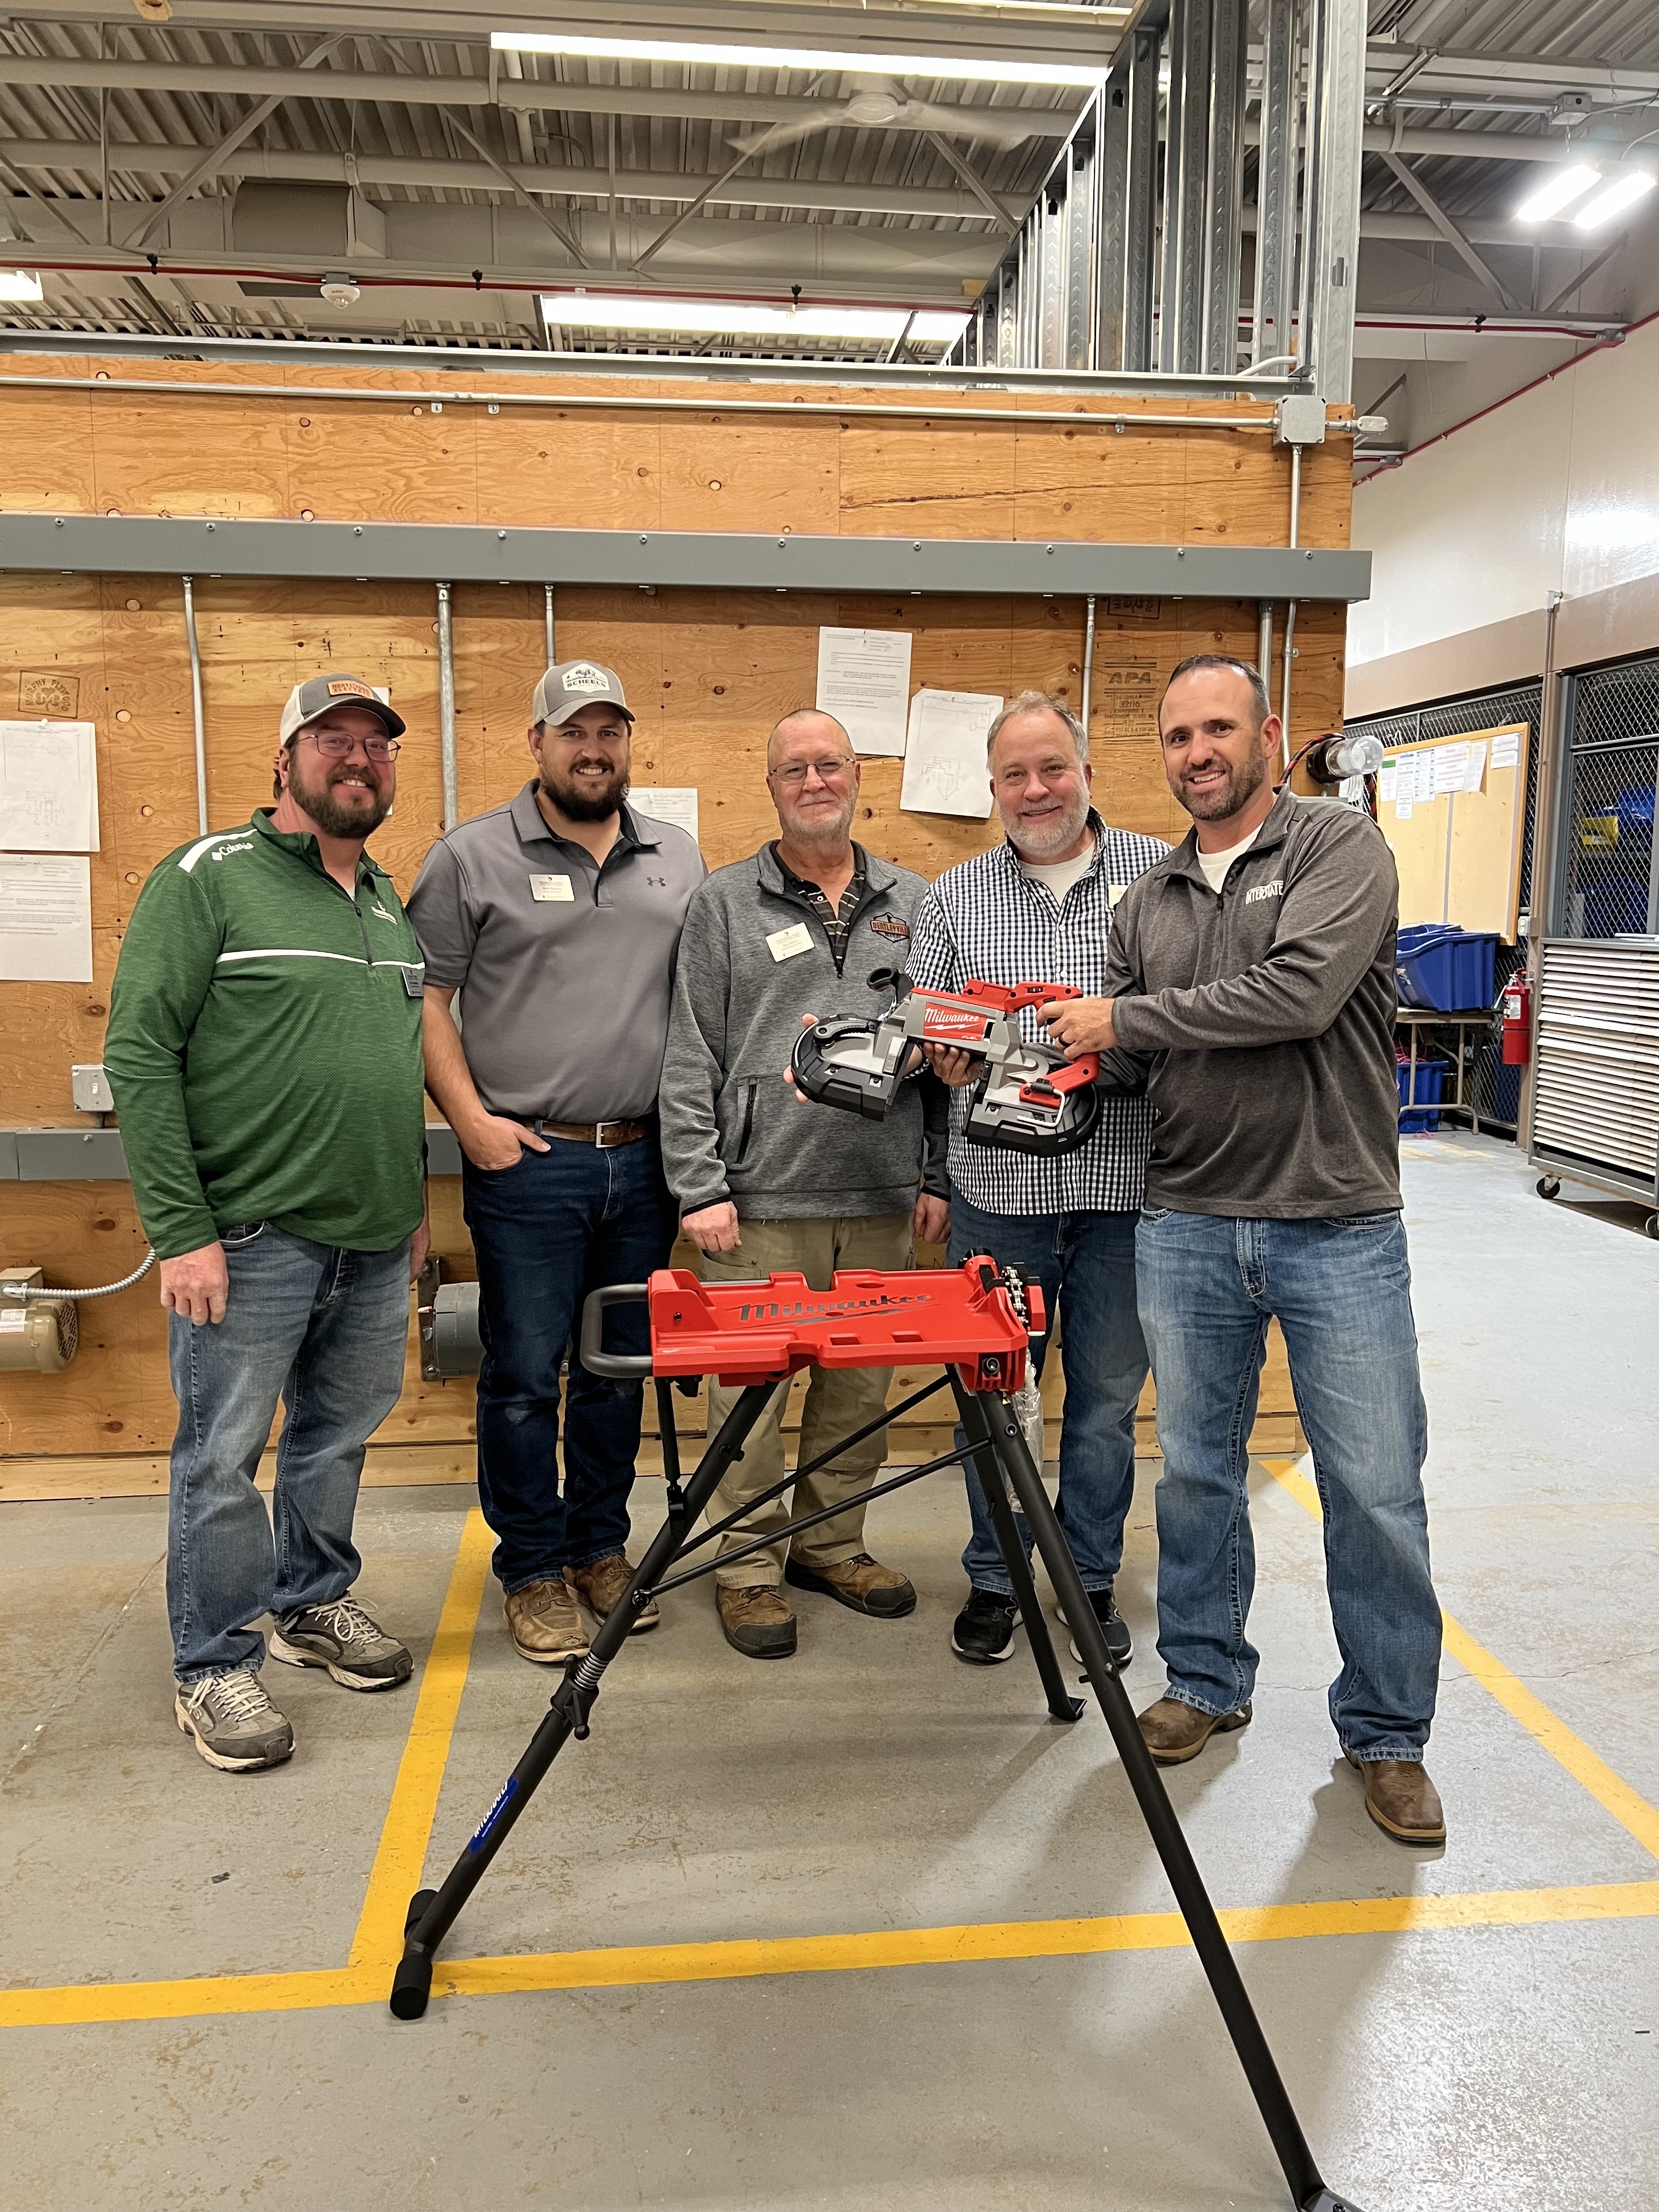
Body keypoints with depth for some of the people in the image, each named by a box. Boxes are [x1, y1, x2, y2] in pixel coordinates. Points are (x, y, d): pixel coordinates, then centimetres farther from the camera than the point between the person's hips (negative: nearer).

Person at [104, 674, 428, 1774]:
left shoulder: (395, 903, 14)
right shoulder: (207, 878, -7)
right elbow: (139, 1052, -12)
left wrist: (416, 1200, 19)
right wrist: (181, 1230, -16)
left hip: (376, 1241, 6)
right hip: (252, 1239, -6)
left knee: (339, 1439, 18)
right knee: (225, 1458, 4)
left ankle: (315, 1601, 38)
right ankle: (216, 1665, 21)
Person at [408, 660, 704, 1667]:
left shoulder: (679, 858, 11)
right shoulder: (473, 856, 0)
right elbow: (426, 998, -2)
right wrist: (470, 1118, -10)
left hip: (646, 1159, 4)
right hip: (526, 1162, -4)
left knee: (622, 1368, 14)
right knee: (525, 1376, 3)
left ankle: (601, 1544, 31)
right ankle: (534, 1568, 19)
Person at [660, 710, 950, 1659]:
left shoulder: (914, 904, 12)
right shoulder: (726, 903, 4)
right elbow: (691, 1059, -1)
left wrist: (939, 1176, 7)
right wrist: (701, 1186, -8)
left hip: (883, 1198, 3)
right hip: (762, 1199, -3)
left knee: (862, 1385, 11)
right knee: (751, 1385, 2)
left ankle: (835, 1544, 29)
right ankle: (751, 1564, 18)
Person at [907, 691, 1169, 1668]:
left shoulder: (1163, 874, 4)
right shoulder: (955, 896, 9)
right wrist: (944, 1058, -11)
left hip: (1122, 1179, -1)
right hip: (998, 1186, 1)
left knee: (1108, 1397, 10)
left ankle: (1092, 1579, 28)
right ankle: (996, 1577, 27)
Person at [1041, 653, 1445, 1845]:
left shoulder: (1341, 846, -5)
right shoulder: (1149, 900, 11)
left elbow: (1301, 992, -21)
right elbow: (1120, 1060, 13)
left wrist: (1127, 1019, -13)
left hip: (1338, 1231, -4)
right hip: (1188, 1229, 4)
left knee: (1376, 1491, 4)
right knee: (1197, 1470, 14)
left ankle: (1387, 1731, 23)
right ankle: (1207, 1684, 33)